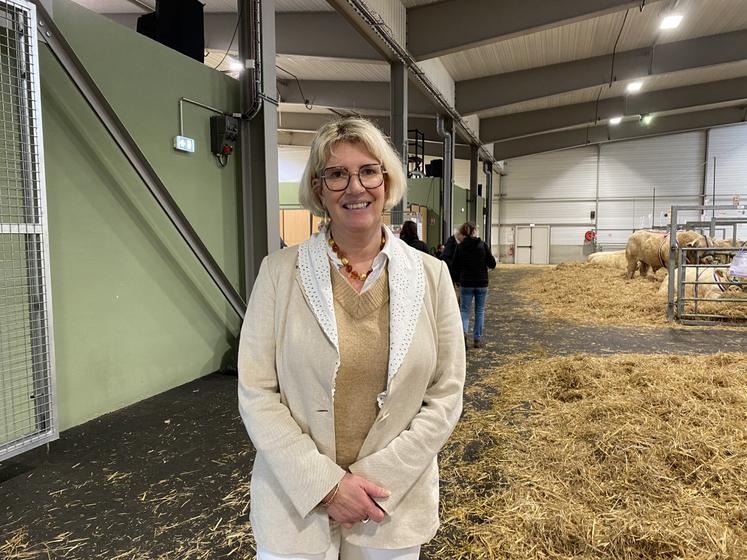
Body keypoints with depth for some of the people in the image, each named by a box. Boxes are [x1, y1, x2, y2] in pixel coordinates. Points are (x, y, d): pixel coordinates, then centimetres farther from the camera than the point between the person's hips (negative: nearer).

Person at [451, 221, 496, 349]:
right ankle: (477, 339, 15)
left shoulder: (460, 247, -3)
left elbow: (456, 267, 2)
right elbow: (492, 264, -6)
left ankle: (463, 332, -18)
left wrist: (458, 280, 16)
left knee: (464, 310, 8)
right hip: (481, 283, 0)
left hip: (466, 283, 0)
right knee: (479, 310, 12)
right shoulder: (483, 245, -6)